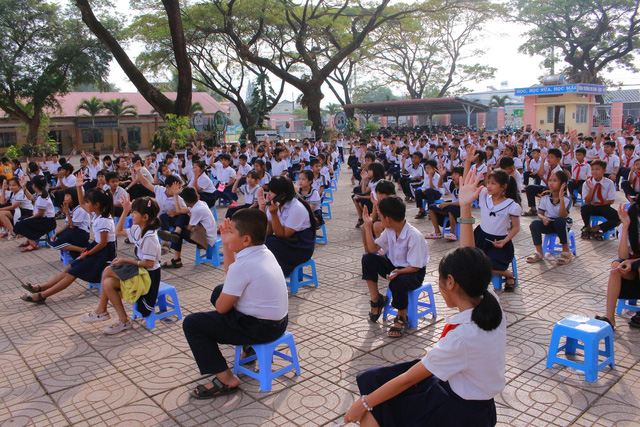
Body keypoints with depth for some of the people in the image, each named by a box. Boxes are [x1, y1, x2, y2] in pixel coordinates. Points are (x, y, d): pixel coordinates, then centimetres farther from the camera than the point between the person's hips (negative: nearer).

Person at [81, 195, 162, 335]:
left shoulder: (150, 237, -23)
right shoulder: (138, 230, 4)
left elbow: (149, 263, -23)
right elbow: (118, 231, 19)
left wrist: (126, 261, -17)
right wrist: (125, 211, 10)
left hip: (148, 275, -9)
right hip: (139, 269, 9)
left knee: (108, 271, -14)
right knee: (108, 283, -7)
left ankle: (101, 311, 3)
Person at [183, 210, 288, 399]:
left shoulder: (242, 265, -24)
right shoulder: (265, 252, 2)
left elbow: (221, 308, -15)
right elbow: (232, 275, 16)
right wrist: (226, 246, 8)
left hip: (260, 328, -9)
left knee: (192, 323, -4)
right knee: (219, 290, 25)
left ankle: (225, 378, -3)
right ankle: (250, 345, 29)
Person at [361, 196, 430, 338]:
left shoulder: (414, 236, -27)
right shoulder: (389, 230, -5)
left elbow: (415, 266, -24)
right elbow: (373, 249, -5)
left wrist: (398, 272, -41)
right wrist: (368, 226, -10)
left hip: (414, 273, -7)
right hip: (395, 266, 7)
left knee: (397, 282, -39)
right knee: (368, 259, -14)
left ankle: (402, 319, -10)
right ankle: (376, 299, -1)